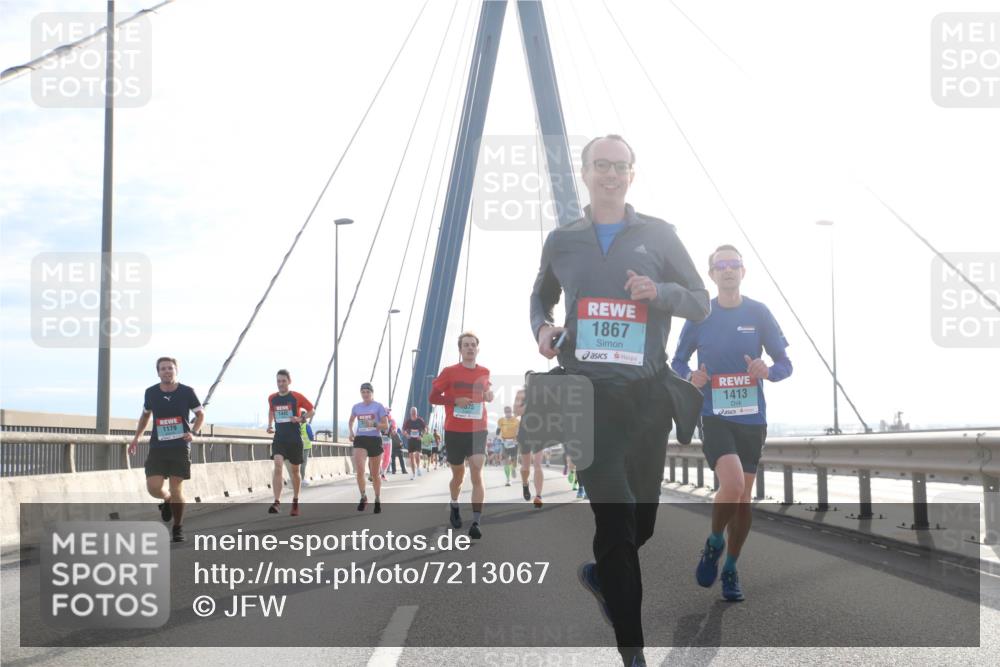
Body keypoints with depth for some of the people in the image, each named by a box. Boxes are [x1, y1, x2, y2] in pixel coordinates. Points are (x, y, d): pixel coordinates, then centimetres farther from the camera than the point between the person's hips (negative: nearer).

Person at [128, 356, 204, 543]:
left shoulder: (187, 392, -4)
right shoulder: (151, 393, 2)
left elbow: (200, 414, 8)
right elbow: (145, 414, 20)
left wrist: (193, 432, -9)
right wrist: (136, 437, 15)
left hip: (180, 447, -2)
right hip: (157, 447, 2)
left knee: (176, 488, -2)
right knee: (153, 487, -11)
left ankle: (178, 528, 16)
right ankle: (167, 500, 26)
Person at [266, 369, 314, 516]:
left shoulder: (296, 397, -4)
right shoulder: (272, 398, 6)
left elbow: (311, 410, 5)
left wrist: (301, 418, -12)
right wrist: (270, 425, 12)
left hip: (295, 438, -1)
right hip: (279, 437, 1)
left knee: (295, 470, 10)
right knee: (278, 466, -18)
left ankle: (295, 502, 28)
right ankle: (277, 502, -25)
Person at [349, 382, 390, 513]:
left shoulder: (379, 406, -3)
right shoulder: (356, 407, 8)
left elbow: (386, 425, -5)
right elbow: (351, 420, 27)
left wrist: (373, 424, -22)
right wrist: (350, 432, 9)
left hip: (375, 440, -2)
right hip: (360, 439, 2)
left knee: (375, 473, 7)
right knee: (359, 470, -18)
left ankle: (378, 500, 24)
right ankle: (363, 497, 0)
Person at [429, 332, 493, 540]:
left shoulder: (485, 373, 5)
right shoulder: (450, 372, -3)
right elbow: (433, 397, 1)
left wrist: (489, 395, -2)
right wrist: (455, 400, -15)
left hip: (478, 432, 1)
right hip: (454, 432, 0)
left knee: (477, 474, -14)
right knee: (458, 475, 14)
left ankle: (476, 523, -17)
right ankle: (454, 507, 44)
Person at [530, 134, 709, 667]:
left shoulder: (657, 235, 6)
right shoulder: (561, 241, 10)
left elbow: (700, 303, 8)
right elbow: (541, 297, 26)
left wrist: (660, 292, -12)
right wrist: (542, 328, 3)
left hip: (646, 395, 1)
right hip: (588, 393, -1)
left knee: (641, 519, 11)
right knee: (616, 515, -12)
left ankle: (598, 573, 44)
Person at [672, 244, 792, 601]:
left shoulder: (759, 313, 1)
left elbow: (784, 364, 3)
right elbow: (678, 362, 9)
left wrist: (767, 371, -20)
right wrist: (691, 378, -13)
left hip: (752, 418, 2)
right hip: (715, 416, -2)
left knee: (743, 496, 7)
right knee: (732, 484, -22)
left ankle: (730, 570, 24)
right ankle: (714, 542, 7)